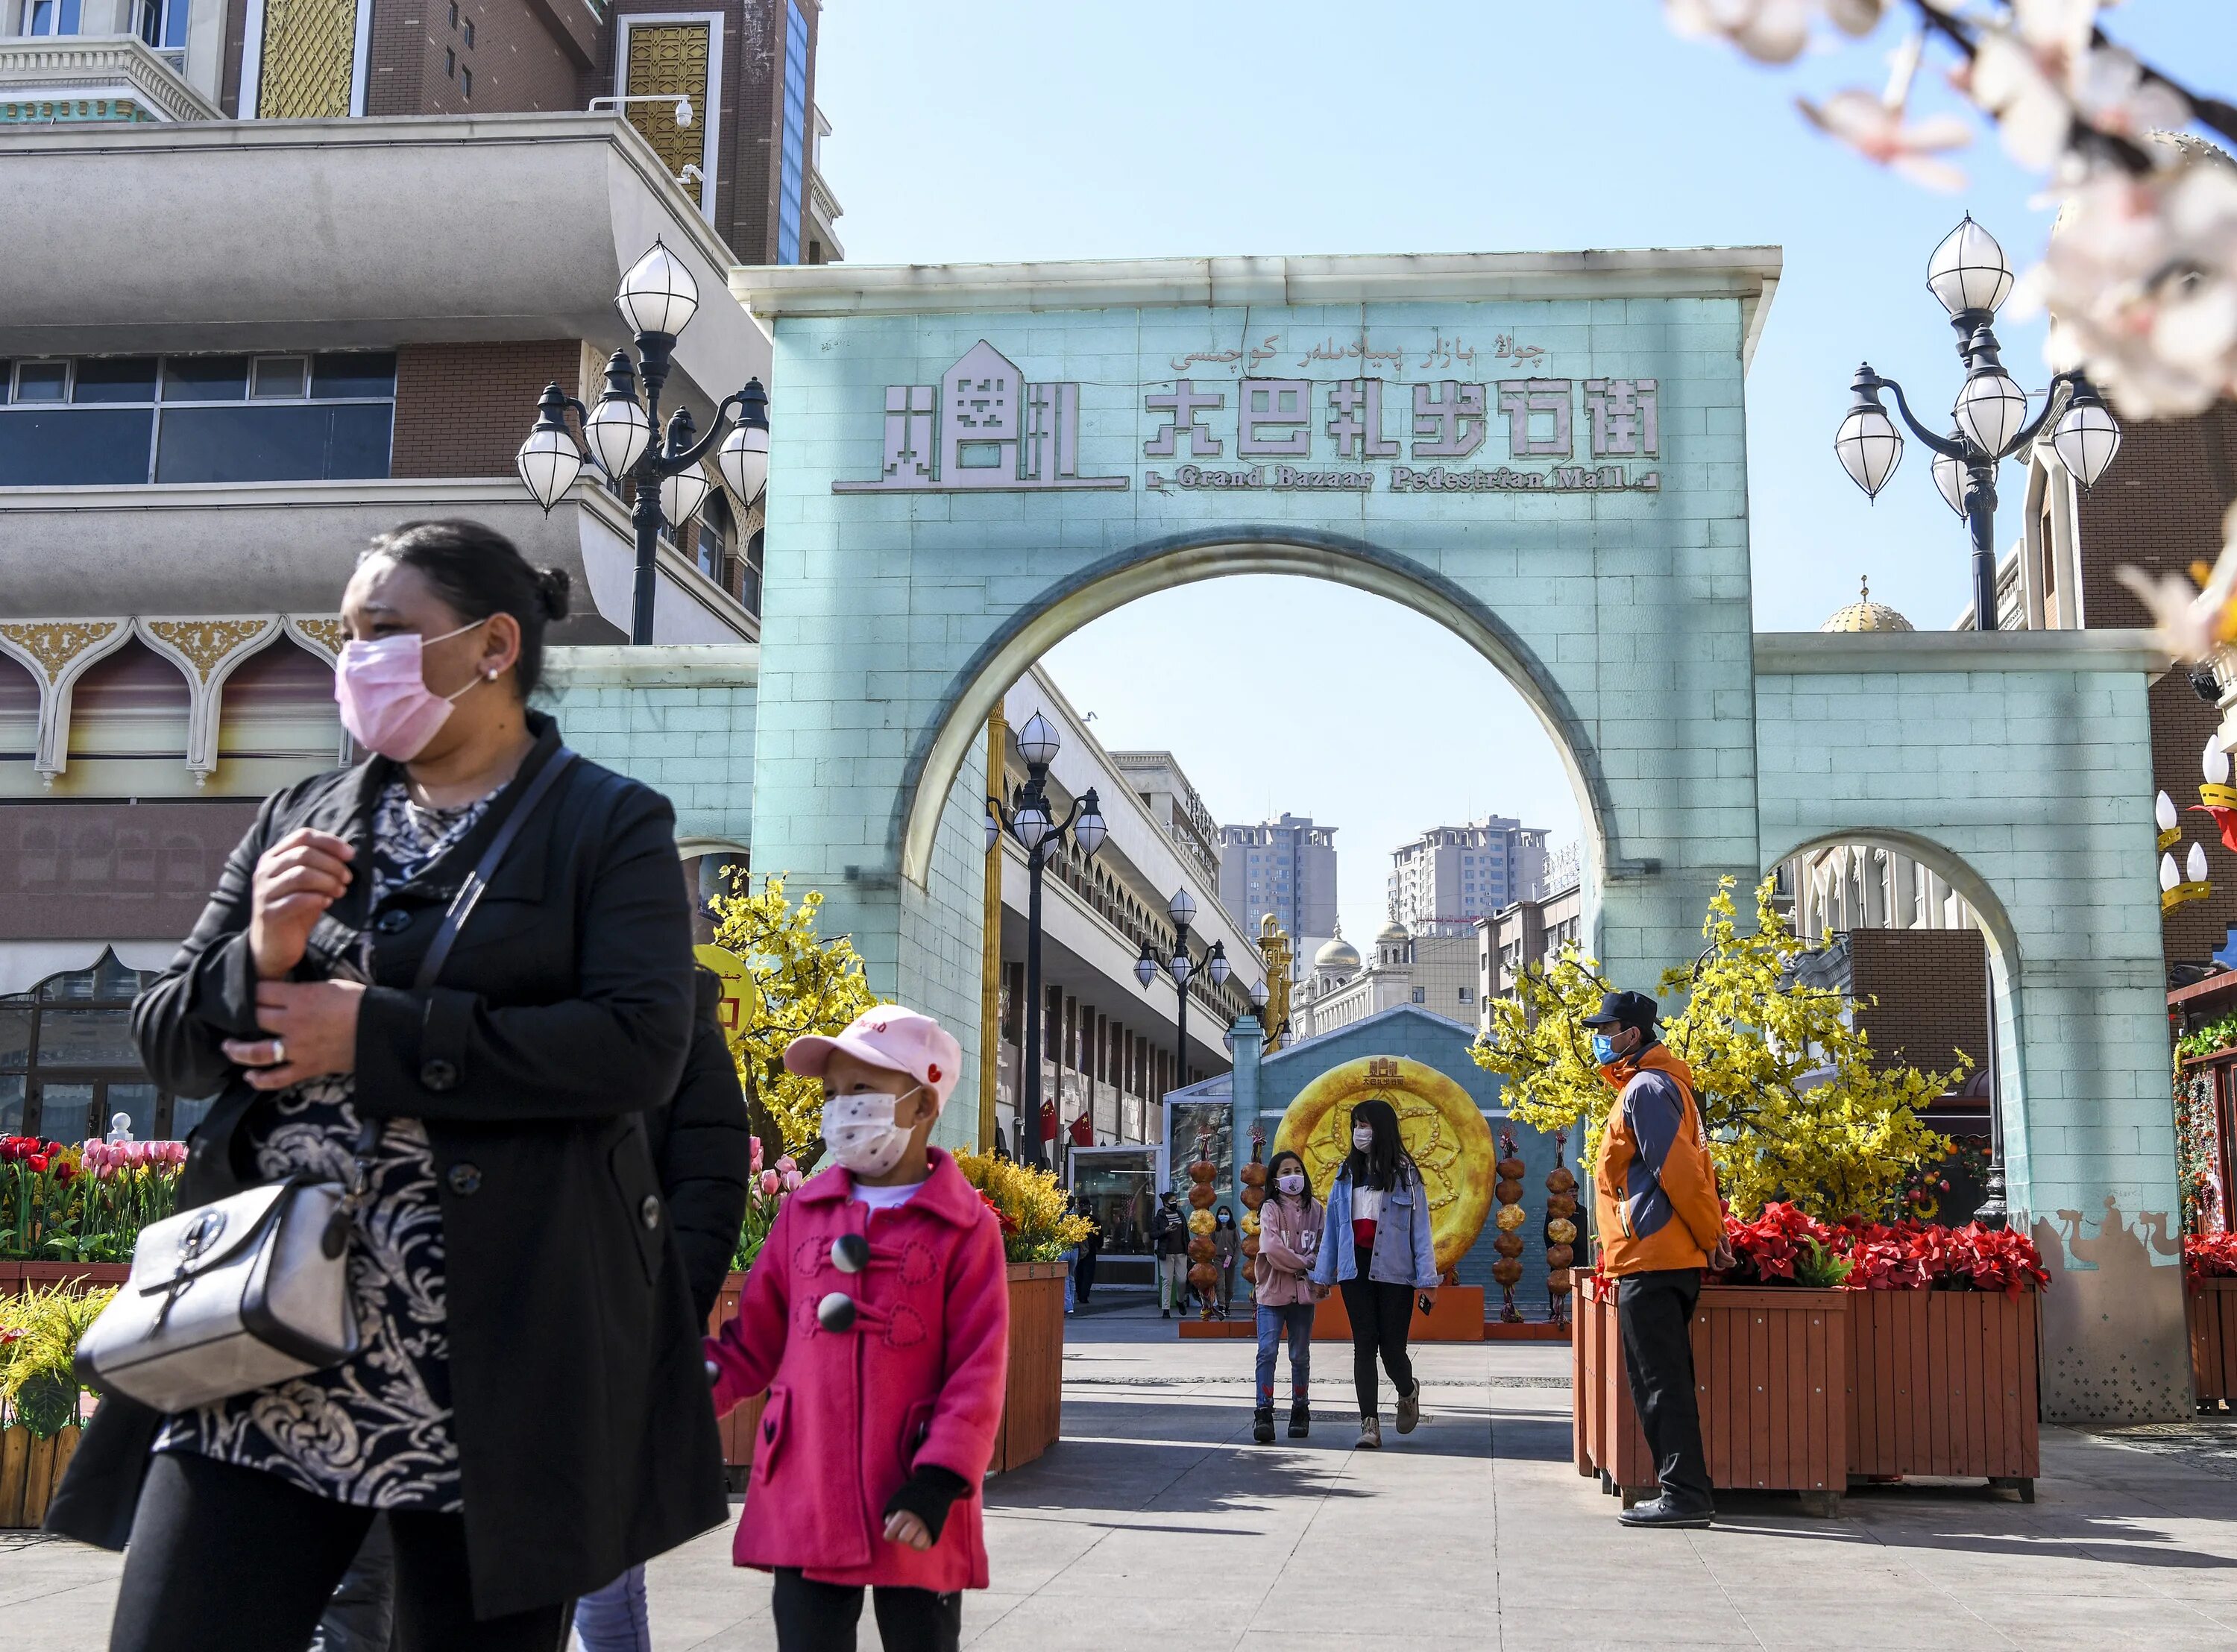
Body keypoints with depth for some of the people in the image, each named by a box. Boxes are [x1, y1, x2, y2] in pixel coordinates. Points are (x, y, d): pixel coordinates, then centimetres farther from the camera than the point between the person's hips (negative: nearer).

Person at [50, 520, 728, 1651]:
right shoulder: (300, 822, 15)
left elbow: (642, 1047, -13)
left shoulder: (610, 825, 1)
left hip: (491, 1363, -4)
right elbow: (164, 1038, 14)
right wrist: (257, 961, -8)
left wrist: (377, 1036, -16)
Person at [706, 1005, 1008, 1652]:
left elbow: (978, 1370, -8)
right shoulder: (803, 1213, 8)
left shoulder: (965, 1227, -4)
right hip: (805, 1504, 4)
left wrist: (939, 1480, -17)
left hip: (911, 1514, -3)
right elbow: (752, 1345, 11)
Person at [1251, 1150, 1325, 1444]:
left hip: (1303, 1292, 3)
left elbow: (1324, 1247, 6)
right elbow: (1272, 1249, -15)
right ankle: (1264, 1414, -9)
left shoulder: (1314, 1209, 6)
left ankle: (1300, 1411, 20)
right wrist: (1304, 1264, -9)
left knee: (1300, 1355, 9)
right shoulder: (1271, 1209, -4)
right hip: (1273, 1290, -3)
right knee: (1267, 1351, -10)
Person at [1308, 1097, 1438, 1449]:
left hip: (1393, 1270, -3)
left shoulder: (1405, 1173, 2)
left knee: (1391, 1347, -2)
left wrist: (1426, 1278, -6)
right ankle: (1369, 1424, 0)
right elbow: (1333, 1226, 14)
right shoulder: (1347, 1172, 12)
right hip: (1355, 1269, 3)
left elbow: (1420, 1228, -1)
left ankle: (1408, 1391, 31)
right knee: (1364, 1344, -1)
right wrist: (1322, 1274, 11)